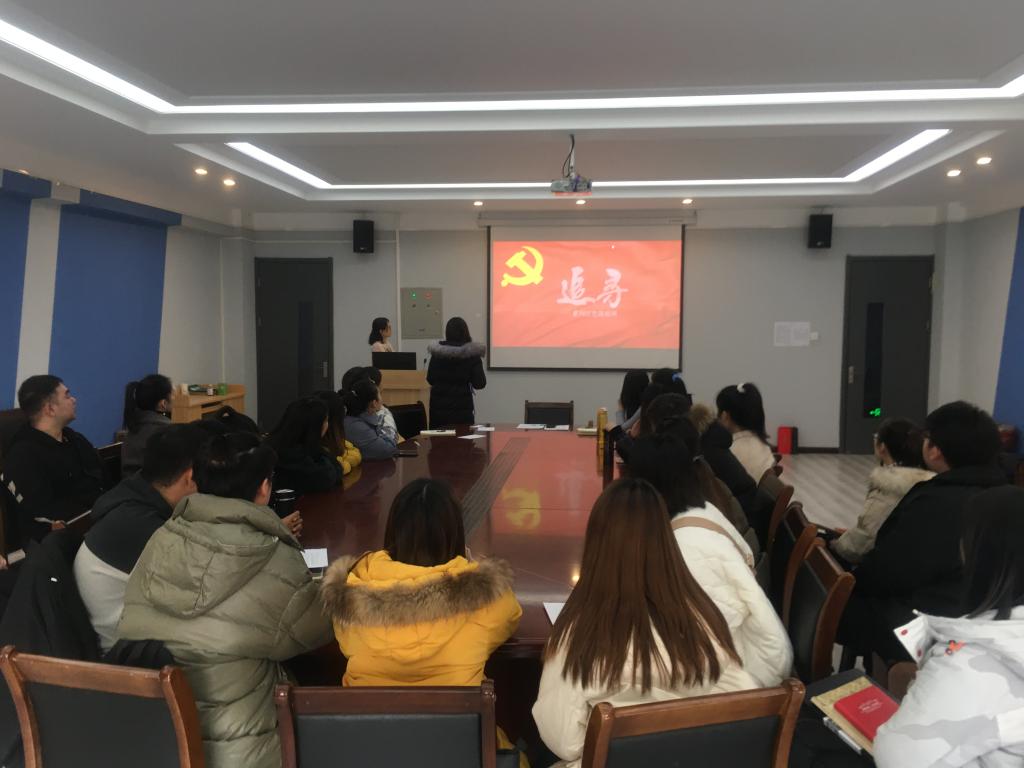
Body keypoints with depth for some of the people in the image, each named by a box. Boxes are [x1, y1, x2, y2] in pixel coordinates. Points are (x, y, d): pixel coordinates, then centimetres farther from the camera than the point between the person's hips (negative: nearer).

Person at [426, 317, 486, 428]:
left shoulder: (436, 353, 0)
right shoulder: (472, 354, -7)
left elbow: (430, 380, 7)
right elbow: (480, 384, -8)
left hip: (438, 405, 3)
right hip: (462, 407, -3)